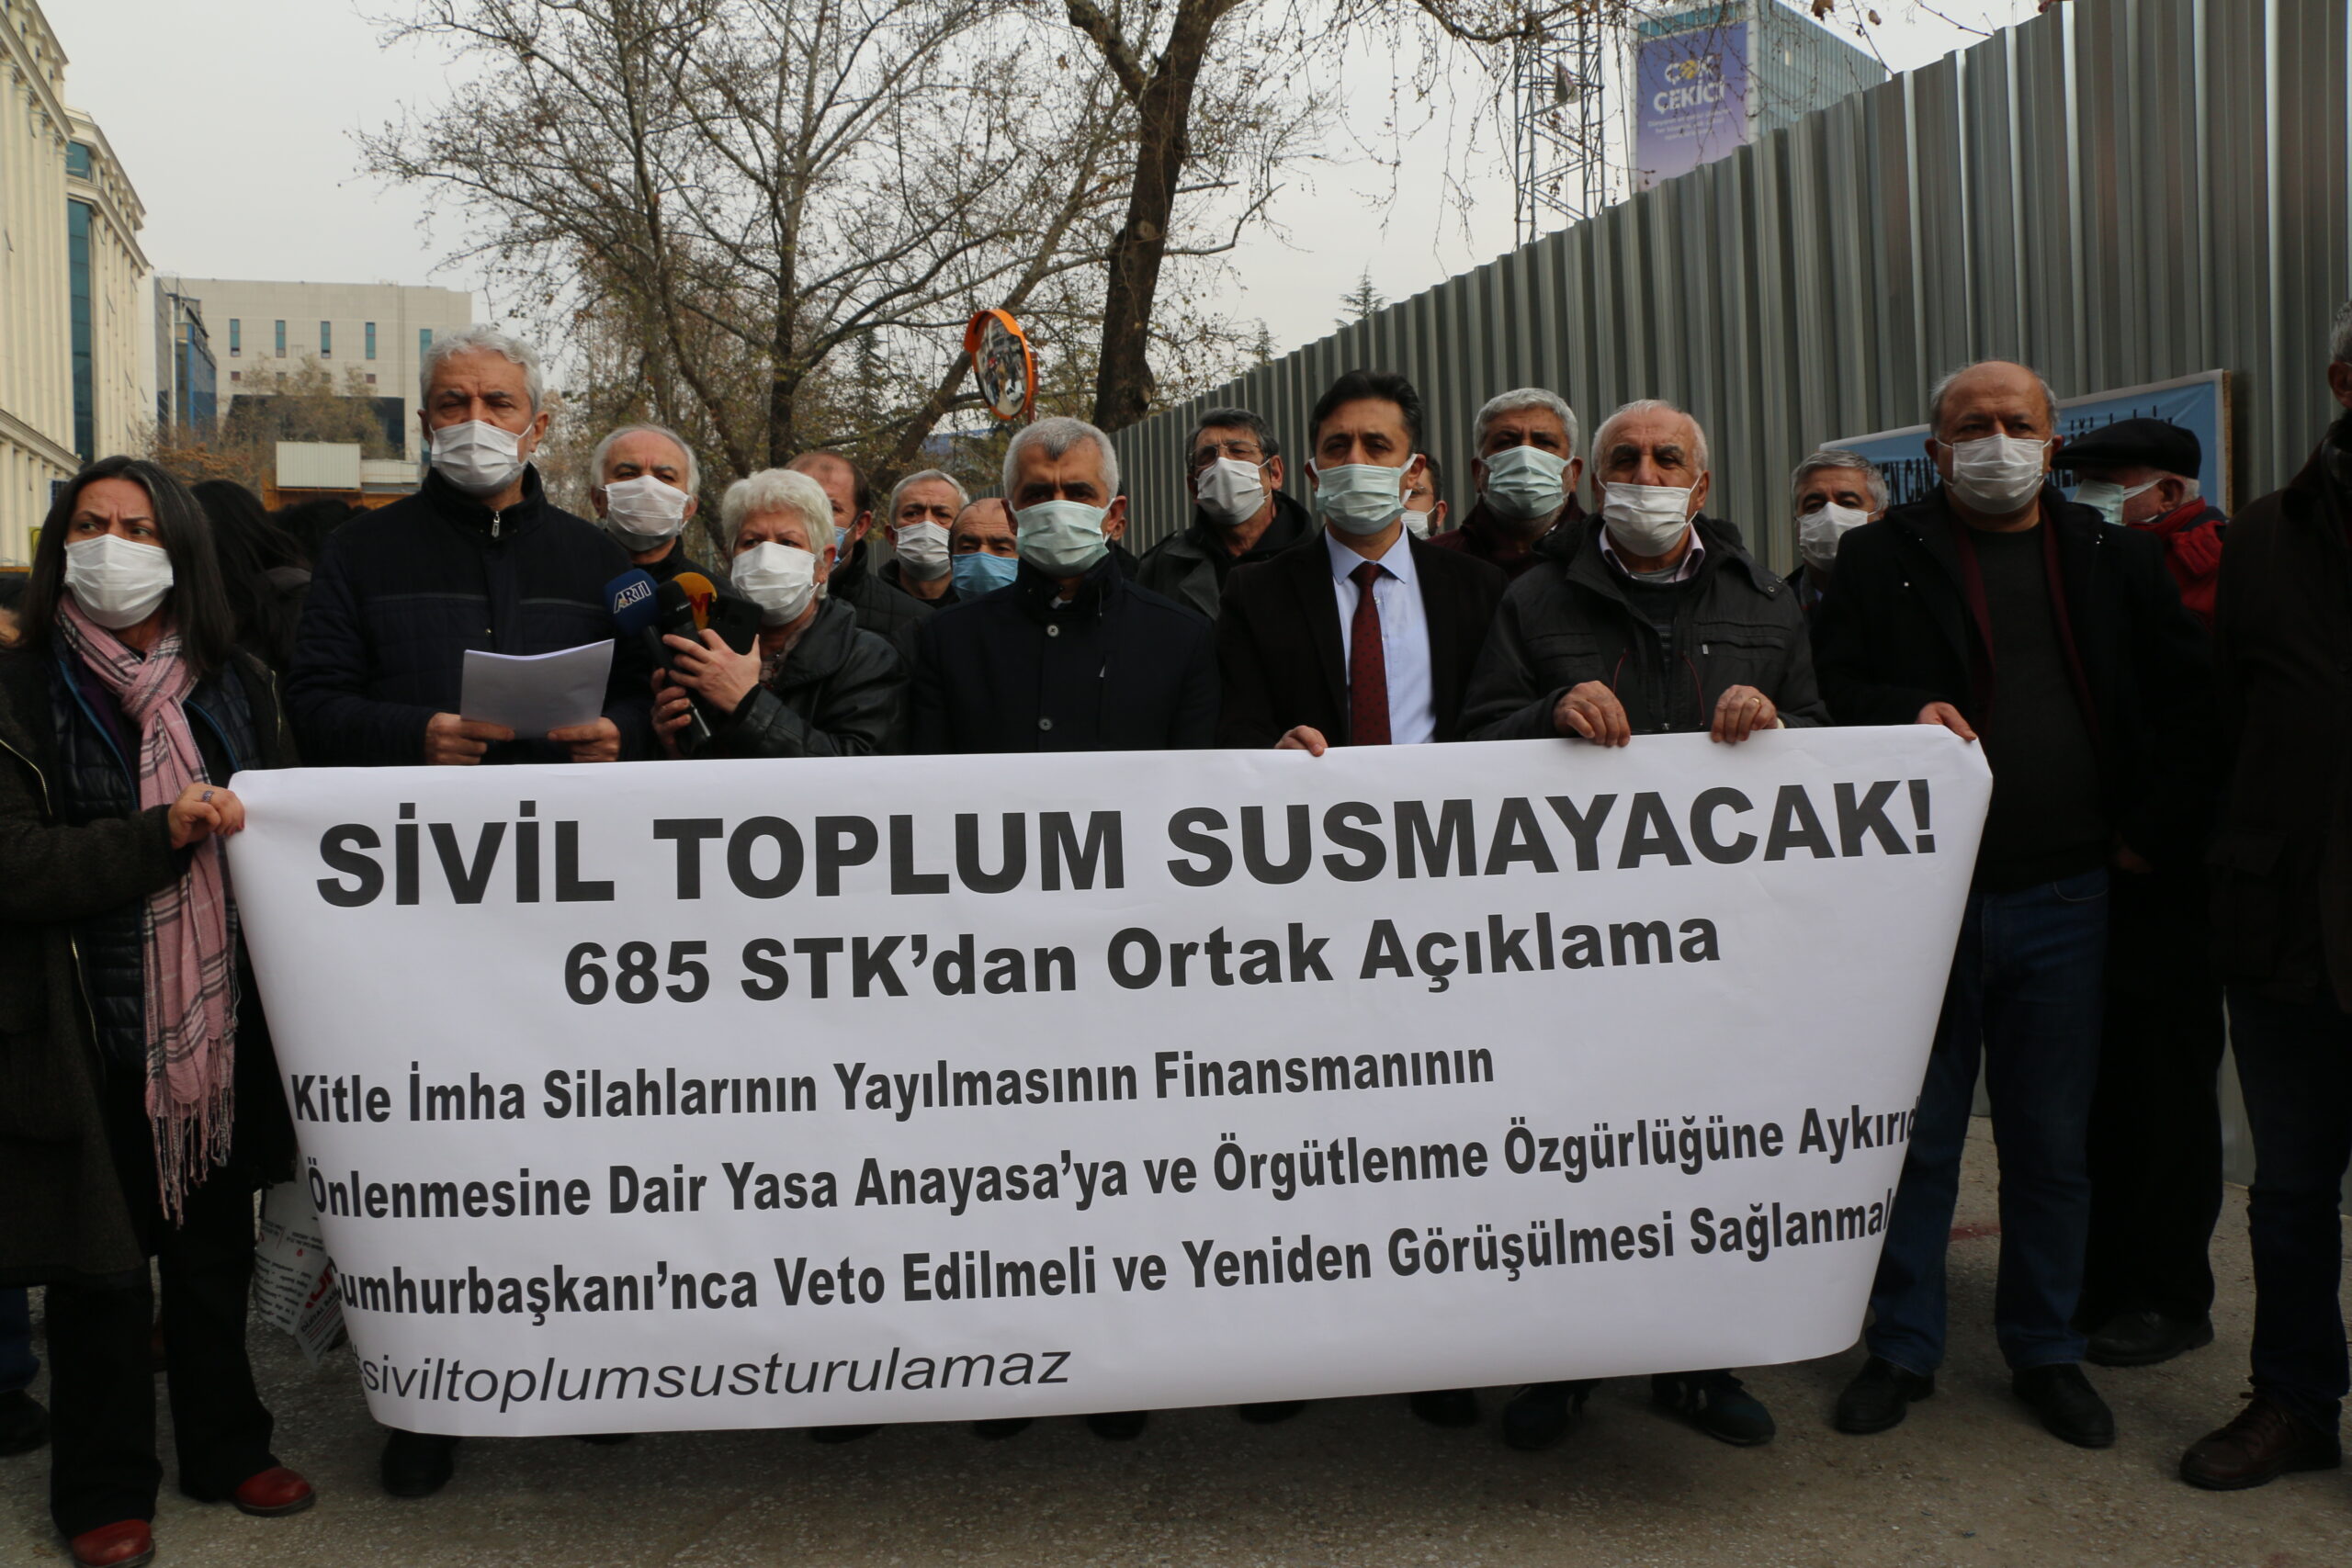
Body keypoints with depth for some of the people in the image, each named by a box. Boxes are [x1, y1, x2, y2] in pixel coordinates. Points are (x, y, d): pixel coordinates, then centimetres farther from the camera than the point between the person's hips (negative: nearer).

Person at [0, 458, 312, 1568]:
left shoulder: (237, 686, 7)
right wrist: (162, 834, -21)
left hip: (222, 1026, 3)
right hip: (89, 1038, -3)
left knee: (217, 1252, 15)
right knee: (101, 1269, 6)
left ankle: (227, 1449, 32)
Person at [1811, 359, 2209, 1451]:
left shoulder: (2116, 562, 10)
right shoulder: (1880, 561, 3)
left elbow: (2186, 699, 11)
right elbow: (1828, 690, -1)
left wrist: (2154, 828, 4)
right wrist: (1905, 716, -18)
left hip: (2060, 898, 2)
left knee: (2051, 1143, 10)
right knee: (1915, 1136, 6)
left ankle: (2045, 1351, 26)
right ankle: (1902, 1349, 20)